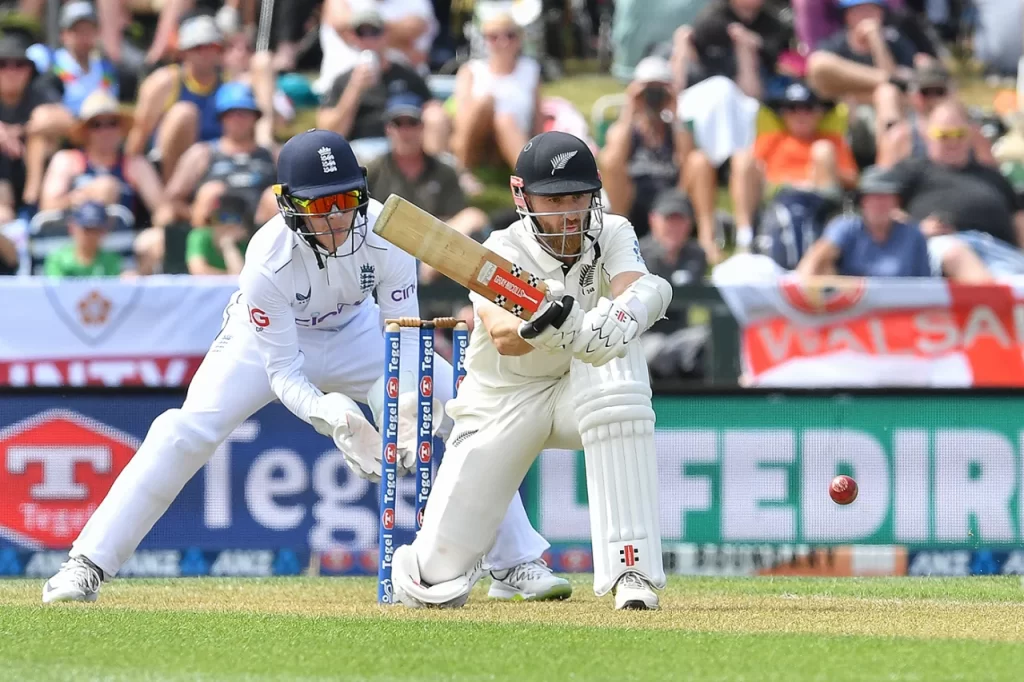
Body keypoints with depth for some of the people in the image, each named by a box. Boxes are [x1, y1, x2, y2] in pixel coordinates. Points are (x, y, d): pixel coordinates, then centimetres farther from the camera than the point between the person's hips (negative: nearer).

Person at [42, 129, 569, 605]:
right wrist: (330, 415, -47)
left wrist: (406, 407, -38)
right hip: (270, 337, -3)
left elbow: (403, 332, -21)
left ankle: (517, 564, 3)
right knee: (185, 432, -23)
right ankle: (87, 566, -14)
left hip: (356, 333, 3)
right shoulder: (268, 260, -36)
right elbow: (283, 372, -29)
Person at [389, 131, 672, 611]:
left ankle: (631, 570, -35)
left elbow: (636, 290, -34)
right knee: (437, 583, -9)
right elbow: (502, 336, -40)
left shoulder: (612, 235, -12)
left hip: (580, 390, 1)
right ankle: (430, 562, 35)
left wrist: (620, 316, -58)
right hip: (502, 404, -1)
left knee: (619, 364, -36)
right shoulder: (501, 253, -20)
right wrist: (539, 330, -63)